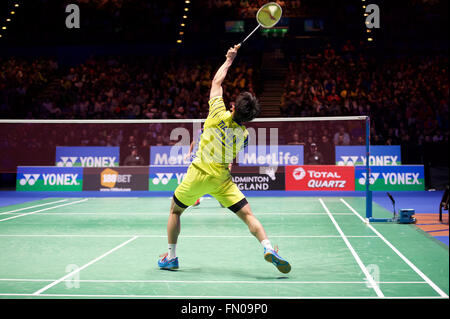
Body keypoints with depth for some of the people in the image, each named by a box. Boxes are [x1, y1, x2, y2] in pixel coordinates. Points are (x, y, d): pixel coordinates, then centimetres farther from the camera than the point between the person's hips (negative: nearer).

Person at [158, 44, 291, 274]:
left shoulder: (219, 114, -11)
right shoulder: (244, 135, -3)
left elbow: (216, 81, 3)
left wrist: (229, 59, 14)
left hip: (198, 174, -1)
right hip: (222, 178, 1)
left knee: (175, 211, 20)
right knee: (247, 214, 2)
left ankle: (171, 257, 23)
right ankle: (268, 248, -20)